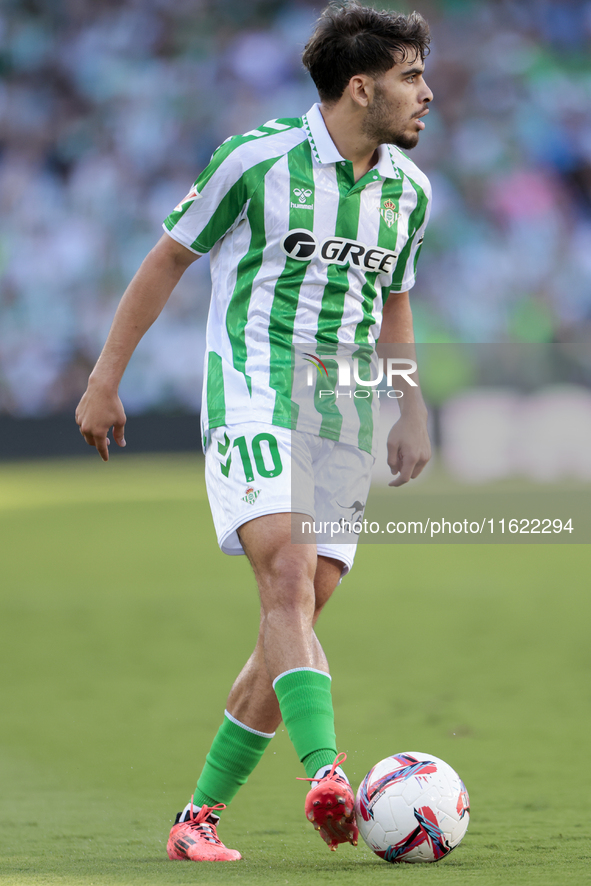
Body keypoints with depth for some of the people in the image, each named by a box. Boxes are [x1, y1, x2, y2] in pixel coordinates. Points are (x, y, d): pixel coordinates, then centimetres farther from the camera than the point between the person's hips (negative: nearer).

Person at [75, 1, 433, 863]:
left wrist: (413, 414, 17)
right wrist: (105, 381, 4)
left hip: (344, 426, 6)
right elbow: (169, 257, 3)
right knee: (289, 579, -25)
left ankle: (201, 813, 8)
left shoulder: (409, 190, 10)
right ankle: (327, 775, -40)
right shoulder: (258, 157, -6)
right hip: (253, 403, -6)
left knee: (297, 616, 0)